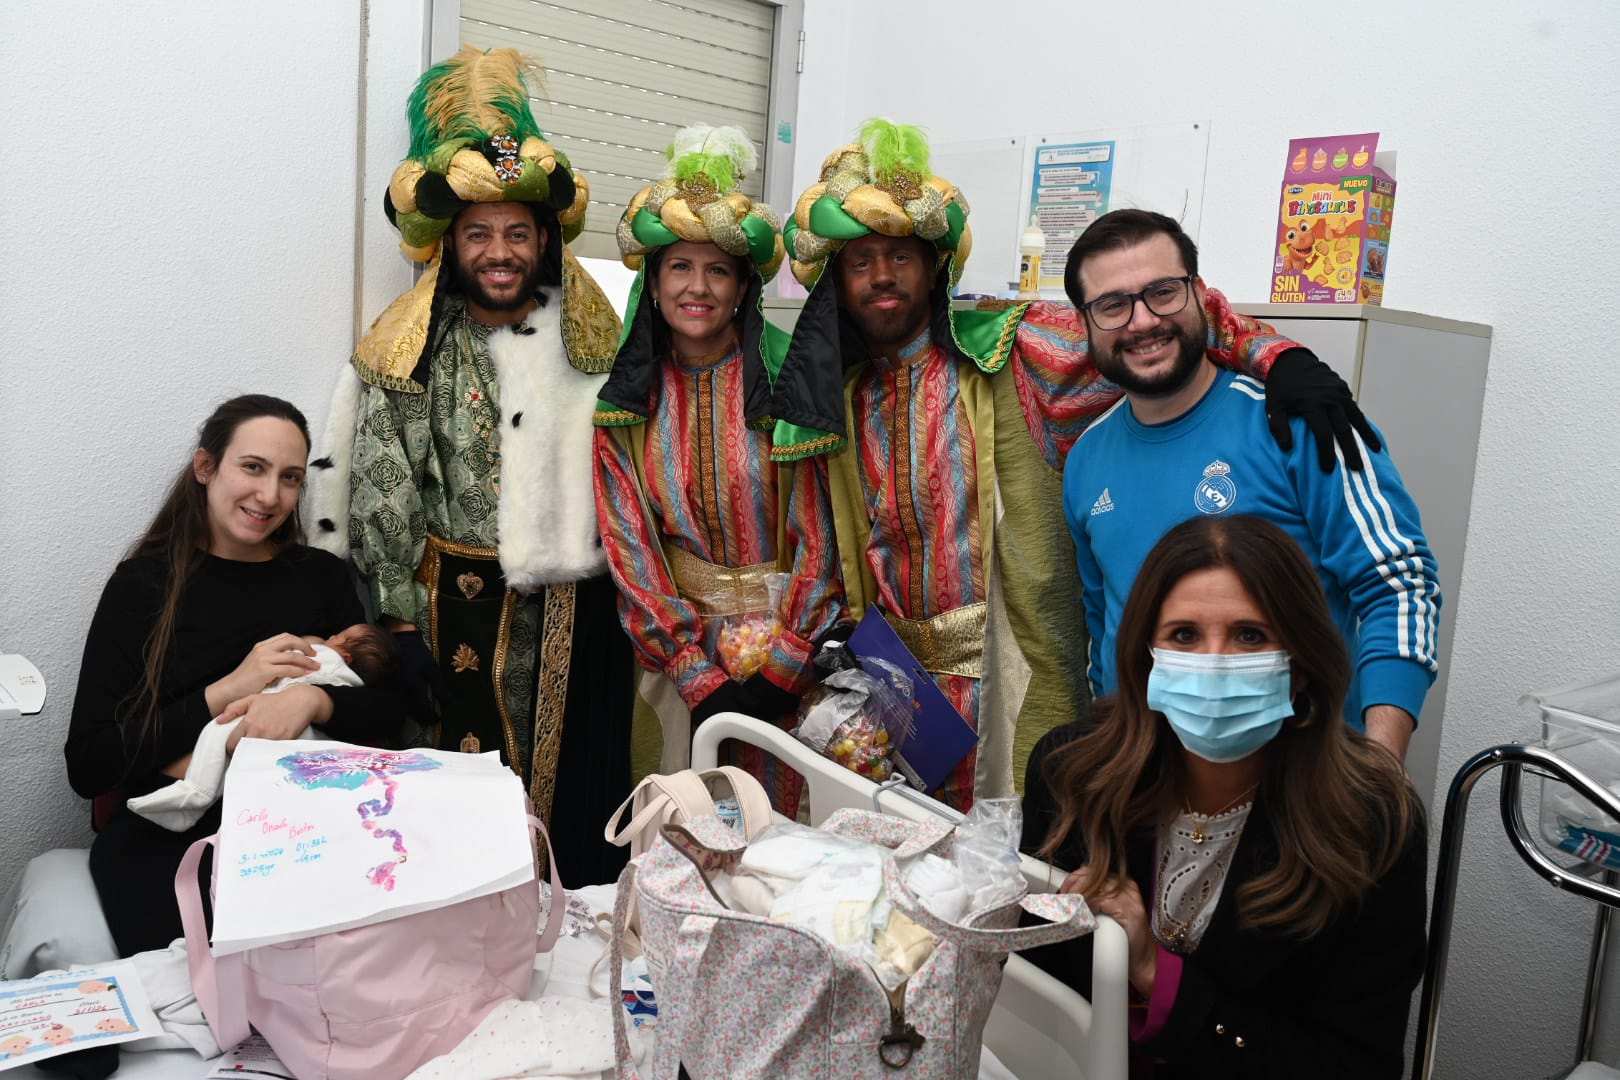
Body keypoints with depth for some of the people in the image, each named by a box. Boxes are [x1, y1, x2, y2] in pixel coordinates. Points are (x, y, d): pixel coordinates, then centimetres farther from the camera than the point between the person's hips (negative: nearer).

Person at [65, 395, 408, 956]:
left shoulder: (320, 575, 11)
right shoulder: (143, 584, 4)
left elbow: (386, 712, 4)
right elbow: (87, 767, -4)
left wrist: (315, 701, -17)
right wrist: (226, 691, -13)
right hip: (167, 838, -2)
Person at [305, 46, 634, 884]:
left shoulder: (597, 343, 5)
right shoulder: (406, 353, 1)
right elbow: (376, 493, -1)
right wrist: (402, 617, -6)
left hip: (577, 611, 2)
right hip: (457, 607, -1)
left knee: (577, 788, 10)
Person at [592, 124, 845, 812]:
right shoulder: (625, 399, 0)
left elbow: (819, 532, -8)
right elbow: (630, 546, -3)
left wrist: (782, 668, -12)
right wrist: (699, 676, -10)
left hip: (788, 639, -2)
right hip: (682, 641, 2)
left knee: (780, 814, 5)